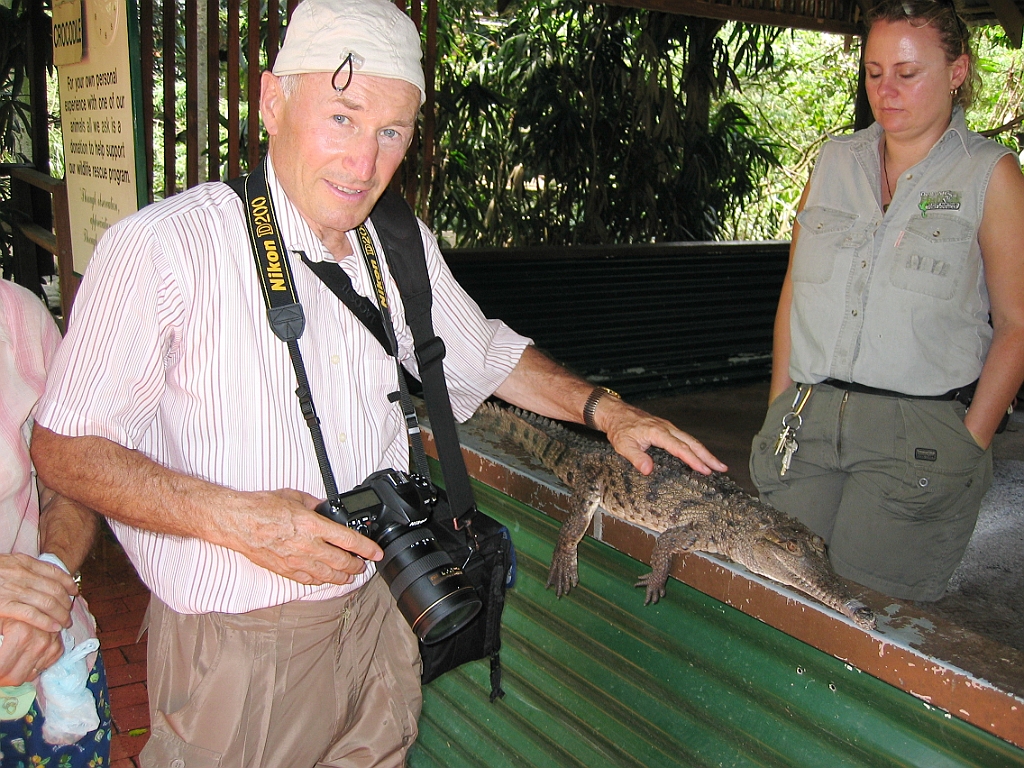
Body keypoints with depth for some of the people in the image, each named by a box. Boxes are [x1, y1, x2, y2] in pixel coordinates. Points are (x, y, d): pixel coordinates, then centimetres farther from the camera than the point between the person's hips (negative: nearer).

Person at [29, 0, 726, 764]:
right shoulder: (164, 247, -17)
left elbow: (491, 356, 17)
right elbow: (65, 445, -13)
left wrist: (606, 410, 5)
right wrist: (232, 518, -25)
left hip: (377, 617, 5)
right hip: (232, 641, -5)